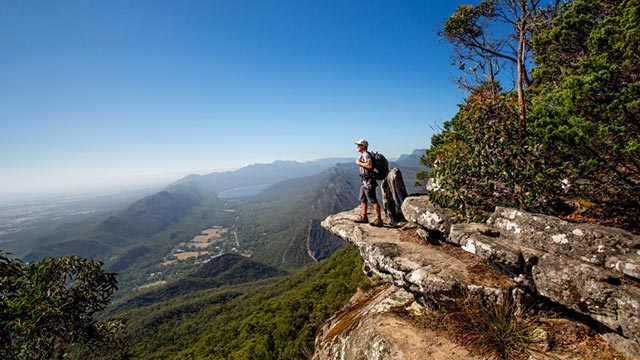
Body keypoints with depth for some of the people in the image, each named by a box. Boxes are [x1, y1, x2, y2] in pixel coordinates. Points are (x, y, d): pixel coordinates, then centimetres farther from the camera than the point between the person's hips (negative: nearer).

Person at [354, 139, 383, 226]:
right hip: (364, 181, 11)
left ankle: (379, 219, -3)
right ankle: (364, 217, 23)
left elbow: (369, 165, -28)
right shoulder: (363, 155, 17)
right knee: (362, 199, 14)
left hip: (368, 181, -11)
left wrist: (359, 163, -18)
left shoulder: (366, 154, -14)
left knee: (373, 200, -7)